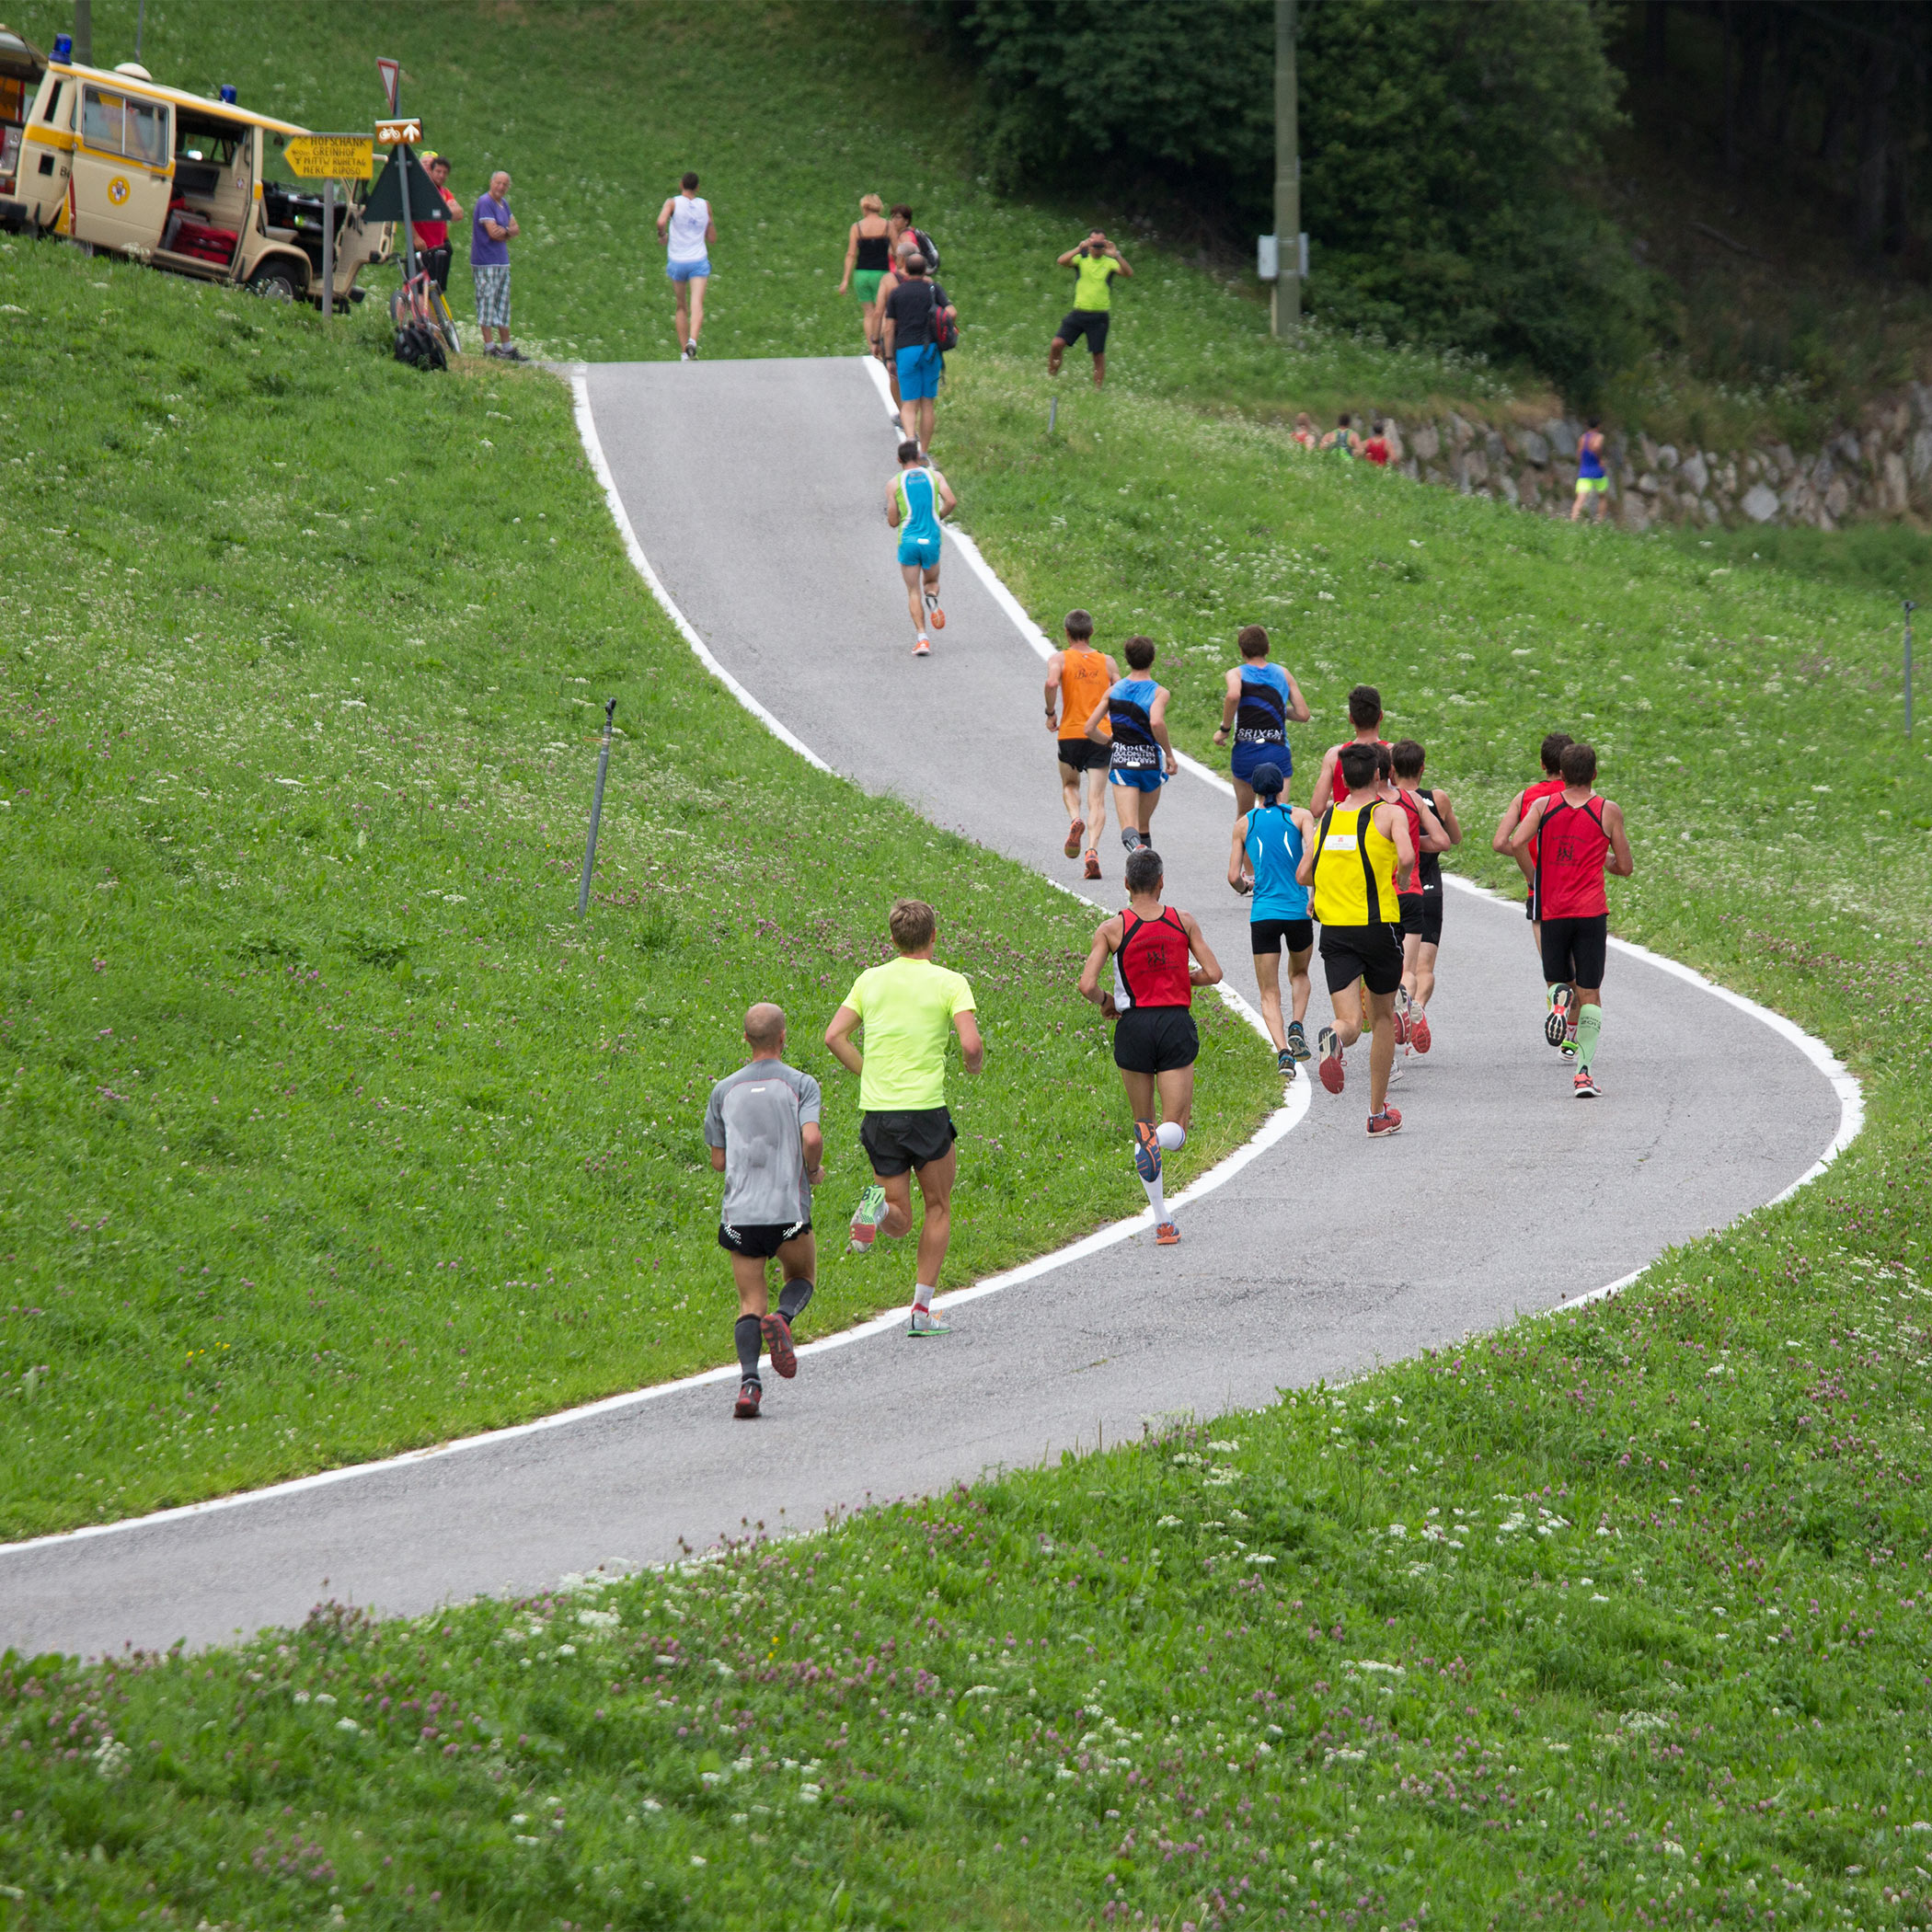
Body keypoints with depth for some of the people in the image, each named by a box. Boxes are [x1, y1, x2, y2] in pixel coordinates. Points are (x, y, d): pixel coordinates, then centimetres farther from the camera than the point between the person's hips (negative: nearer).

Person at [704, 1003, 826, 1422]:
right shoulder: (801, 1085, 0)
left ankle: (748, 1379, -18)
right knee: (801, 1277, 22)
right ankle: (782, 1318, -11)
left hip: (740, 1211, 2)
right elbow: (812, 1138, -15)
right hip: (789, 1211, -2)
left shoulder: (724, 1091, 10)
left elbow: (719, 1160, 14)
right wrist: (814, 1171, 6)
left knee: (750, 1303, 5)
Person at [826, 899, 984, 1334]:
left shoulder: (870, 980, 9)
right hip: (924, 1108, -3)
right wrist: (974, 1065, 8)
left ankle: (878, 1206, -25)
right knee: (939, 1208, 17)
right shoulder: (950, 983, -4)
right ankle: (922, 1310, 11)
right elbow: (971, 1044, -14)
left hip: (875, 1108, 3)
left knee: (899, 1223, 12)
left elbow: (834, 1036, 4)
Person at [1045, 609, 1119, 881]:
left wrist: (1050, 713, -6)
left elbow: (1052, 683, -20)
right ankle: (1093, 850, -19)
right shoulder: (1106, 662, 7)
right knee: (1097, 799, 0)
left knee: (1070, 785, 25)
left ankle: (1075, 820, -5)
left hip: (1071, 733, -1)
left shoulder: (1060, 659, 0)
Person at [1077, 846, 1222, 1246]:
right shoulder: (1183, 921, 1)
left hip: (1134, 1023, 0)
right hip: (1177, 1023, 0)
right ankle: (1157, 1138, -36)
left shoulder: (1111, 929, -3)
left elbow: (1087, 984, -11)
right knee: (1174, 1134, 3)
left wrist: (1106, 1003, 10)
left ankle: (1162, 1220, 11)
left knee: (1144, 1125, 15)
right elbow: (1213, 974, 0)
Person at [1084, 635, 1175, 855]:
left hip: (1121, 762, 0)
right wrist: (1169, 755, -11)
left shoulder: (1113, 690, 5)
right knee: (1143, 826, 19)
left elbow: (1090, 728, 3)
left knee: (1129, 828, -10)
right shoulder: (1159, 692, -5)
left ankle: (1136, 847, -41)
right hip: (1150, 762, 0)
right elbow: (1157, 723, -24)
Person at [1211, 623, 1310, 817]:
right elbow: (1303, 714, 6)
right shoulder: (1283, 674, 9)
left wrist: (1224, 729, -10)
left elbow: (1233, 695, -23)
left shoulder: (1236, 674, 1)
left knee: (1244, 814, 19)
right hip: (1278, 753, 0)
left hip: (1245, 753, 0)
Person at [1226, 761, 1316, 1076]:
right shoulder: (1299, 816, 1)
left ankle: (1284, 1051, -15)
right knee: (1299, 973, 28)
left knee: (1270, 994, 6)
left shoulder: (1244, 823, 4)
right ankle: (1297, 1027, 4)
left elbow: (1233, 877, 3)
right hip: (1298, 910, 0)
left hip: (1263, 914, 0)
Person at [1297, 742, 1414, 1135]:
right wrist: (1396, 879, 2)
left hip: (1335, 929, 2)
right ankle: (1379, 1114, 23)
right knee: (1383, 1017, 17)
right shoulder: (1390, 814, -2)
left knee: (1351, 1022, -4)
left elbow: (1302, 875, 12)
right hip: (1379, 926, -2)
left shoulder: (1327, 819, 10)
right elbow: (1406, 857, -20)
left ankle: (1333, 1039, -44)